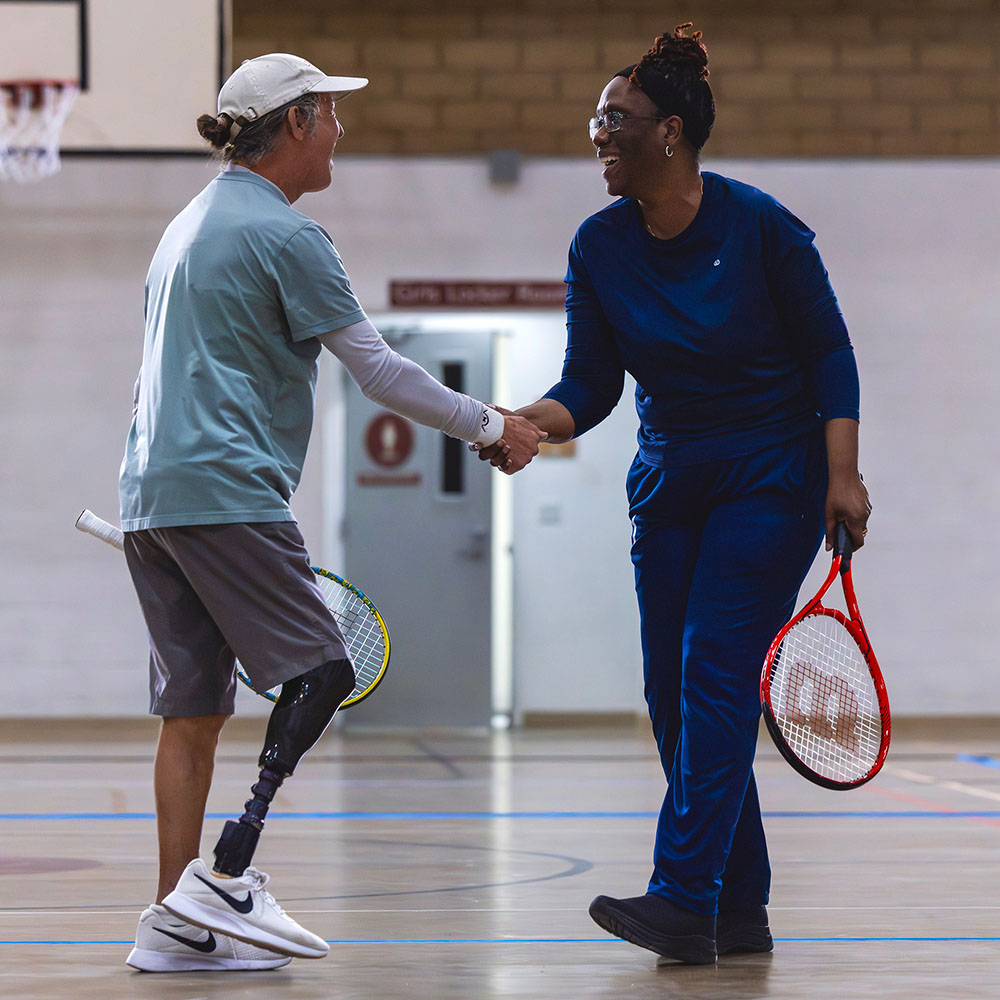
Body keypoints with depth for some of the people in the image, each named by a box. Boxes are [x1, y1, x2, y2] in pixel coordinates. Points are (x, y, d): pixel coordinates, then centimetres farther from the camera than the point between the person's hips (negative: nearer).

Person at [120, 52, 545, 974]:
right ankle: (223, 877, -14)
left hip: (151, 498, 9)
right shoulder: (284, 234, -8)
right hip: (226, 492, -9)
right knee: (319, 674, -5)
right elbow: (377, 369, -7)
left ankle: (177, 923, 3)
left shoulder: (191, 224, 21)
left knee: (193, 710, 6)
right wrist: (492, 426, 3)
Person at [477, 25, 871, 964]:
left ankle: (685, 899, -19)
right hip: (669, 487, 6)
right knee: (673, 697, 2)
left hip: (771, 478, -5)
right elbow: (591, 384, -1)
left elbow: (828, 350, -7)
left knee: (714, 675, -15)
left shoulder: (758, 224, -13)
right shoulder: (599, 248, -1)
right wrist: (530, 425, -21)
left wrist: (843, 474, -14)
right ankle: (740, 912, 10)